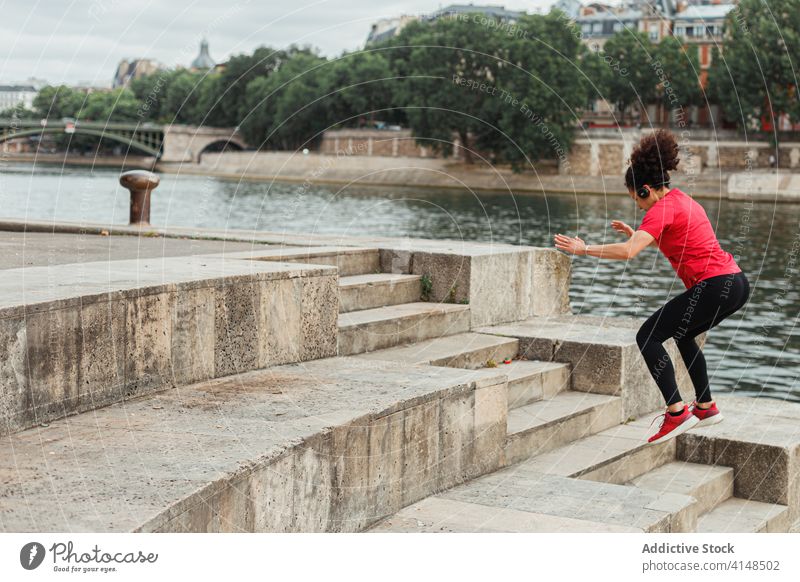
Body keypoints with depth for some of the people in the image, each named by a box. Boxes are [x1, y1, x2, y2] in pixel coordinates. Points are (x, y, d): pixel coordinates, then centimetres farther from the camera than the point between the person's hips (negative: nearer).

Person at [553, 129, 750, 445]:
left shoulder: (663, 209, -10)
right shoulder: (682, 200, 19)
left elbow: (628, 252, -23)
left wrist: (584, 249, -16)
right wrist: (634, 233, 27)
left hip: (715, 286, -10)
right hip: (736, 282, 10)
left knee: (648, 337, -4)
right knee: (683, 335, 30)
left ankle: (677, 412, -11)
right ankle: (706, 407, 31)